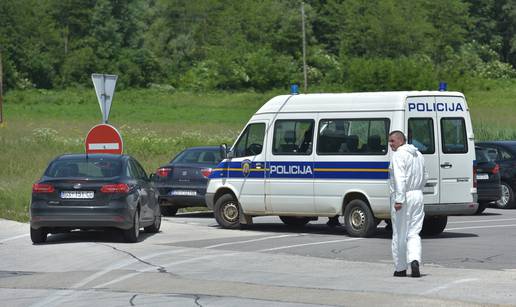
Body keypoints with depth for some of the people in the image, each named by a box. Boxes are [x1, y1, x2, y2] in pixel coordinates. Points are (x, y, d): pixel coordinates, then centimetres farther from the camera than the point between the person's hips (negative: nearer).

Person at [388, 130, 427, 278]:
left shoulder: (399, 155, -13)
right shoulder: (418, 154, 14)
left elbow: (400, 178, -24)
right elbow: (424, 177, 23)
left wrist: (399, 199, -28)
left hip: (403, 197, -7)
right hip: (418, 196, 7)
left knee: (400, 234, 4)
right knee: (413, 233, 7)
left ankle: (400, 268, 10)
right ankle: (414, 261, -16)